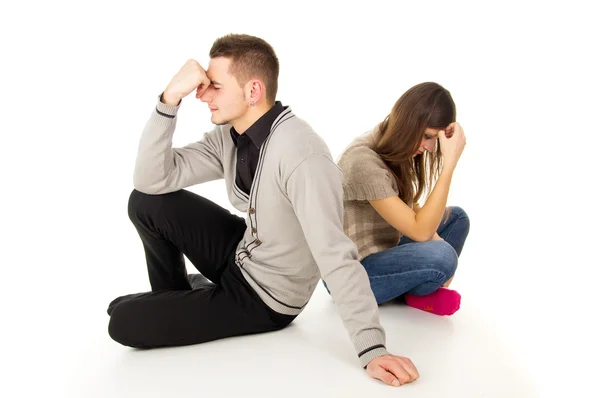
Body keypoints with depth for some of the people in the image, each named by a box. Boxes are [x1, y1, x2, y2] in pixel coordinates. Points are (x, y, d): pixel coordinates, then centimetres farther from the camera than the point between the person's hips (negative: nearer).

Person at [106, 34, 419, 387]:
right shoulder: (229, 135, -6)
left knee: (125, 322, -11)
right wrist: (170, 98, -21)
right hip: (240, 253, 7)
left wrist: (372, 351, -39)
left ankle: (191, 298, 23)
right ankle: (175, 296, 22)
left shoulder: (301, 156, -33)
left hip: (266, 297, -7)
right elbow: (152, 180, -10)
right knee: (146, 202, -3)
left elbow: (336, 257, -37)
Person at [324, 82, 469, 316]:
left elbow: (409, 210, 10)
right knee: (441, 257, -32)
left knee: (457, 217, 12)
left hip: (380, 250, 10)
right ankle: (412, 293, 0)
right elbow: (420, 231, -26)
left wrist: (434, 238, -11)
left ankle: (414, 288, -5)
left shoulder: (393, 148, 2)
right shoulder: (364, 162, -27)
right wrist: (450, 162, -28)